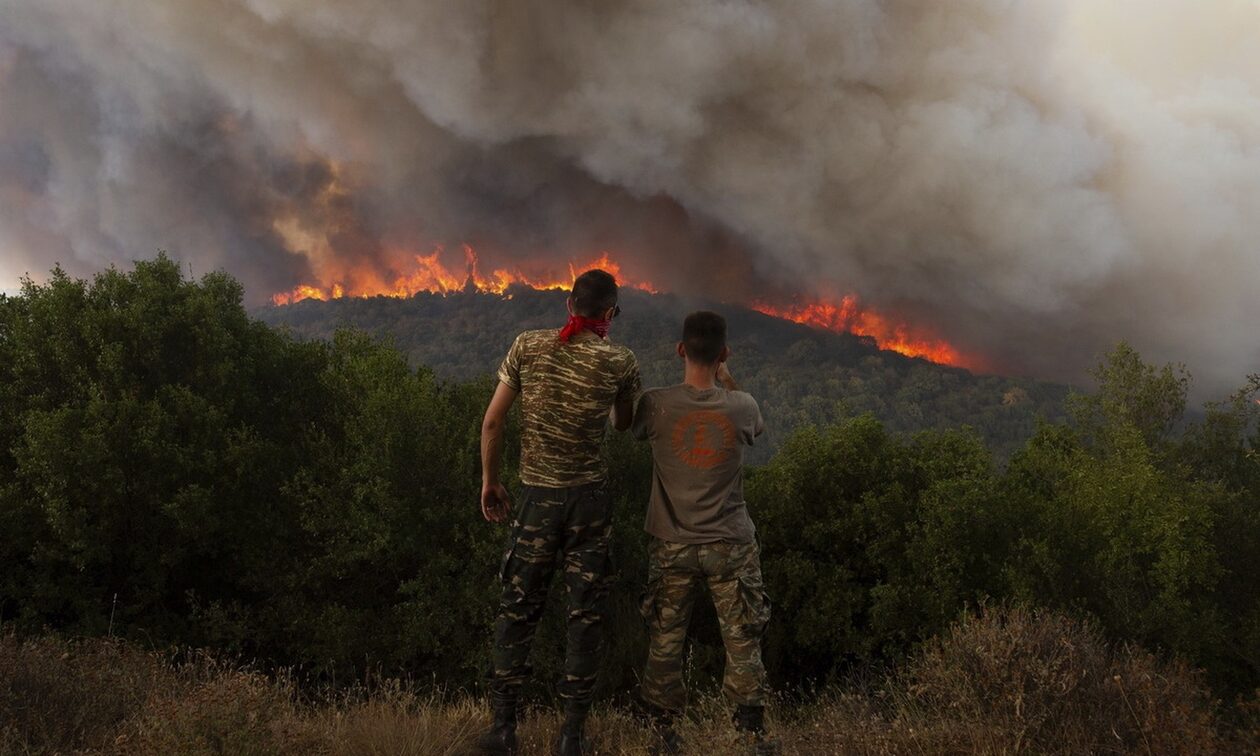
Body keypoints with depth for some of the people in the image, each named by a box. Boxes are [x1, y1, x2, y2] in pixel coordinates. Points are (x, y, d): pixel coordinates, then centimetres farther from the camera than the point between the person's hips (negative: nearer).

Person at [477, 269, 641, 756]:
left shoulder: (528, 346, -3)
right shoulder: (620, 363, -6)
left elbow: (492, 422, -2)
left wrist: (489, 480, 10)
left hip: (537, 497, 1)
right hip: (589, 498, -1)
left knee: (518, 608, 11)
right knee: (585, 614, 8)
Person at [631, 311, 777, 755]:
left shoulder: (657, 405, -12)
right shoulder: (741, 407, -9)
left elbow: (631, 430, 10)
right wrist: (726, 381, 17)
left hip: (672, 547, 0)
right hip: (731, 547, 0)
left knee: (665, 642, 12)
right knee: (742, 641, 8)